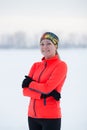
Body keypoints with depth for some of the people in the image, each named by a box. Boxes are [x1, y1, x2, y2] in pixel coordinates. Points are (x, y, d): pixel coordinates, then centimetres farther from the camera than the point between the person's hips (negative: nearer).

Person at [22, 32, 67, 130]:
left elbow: (48, 87, -18)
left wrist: (30, 83, -2)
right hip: (32, 116, 6)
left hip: (51, 117, -6)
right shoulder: (36, 66, 11)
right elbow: (25, 90, 1)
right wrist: (43, 94, -14)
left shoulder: (61, 65, -6)